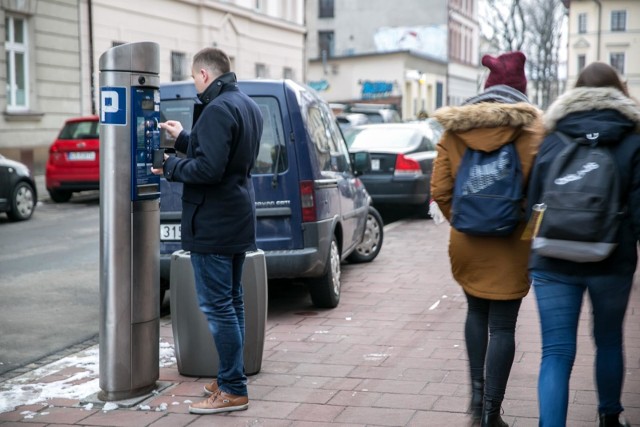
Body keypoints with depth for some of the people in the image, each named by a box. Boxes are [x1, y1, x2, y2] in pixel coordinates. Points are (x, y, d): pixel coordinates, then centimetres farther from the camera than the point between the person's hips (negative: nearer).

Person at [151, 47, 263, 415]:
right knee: (232, 301, 16)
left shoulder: (217, 110, -18)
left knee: (217, 306, -5)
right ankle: (231, 379, 25)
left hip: (213, 225, -10)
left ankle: (234, 390, -1)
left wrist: (172, 167, -10)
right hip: (237, 220, 10)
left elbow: (209, 168, -25)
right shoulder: (249, 107, 14)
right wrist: (184, 139, 23)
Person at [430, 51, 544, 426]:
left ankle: (477, 392, 27)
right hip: (510, 244, -3)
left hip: (467, 242, 3)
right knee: (503, 325, 5)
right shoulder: (530, 129, -10)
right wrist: (527, 225, 0)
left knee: (477, 312, 25)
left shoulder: (454, 129, 0)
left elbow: (439, 190, -3)